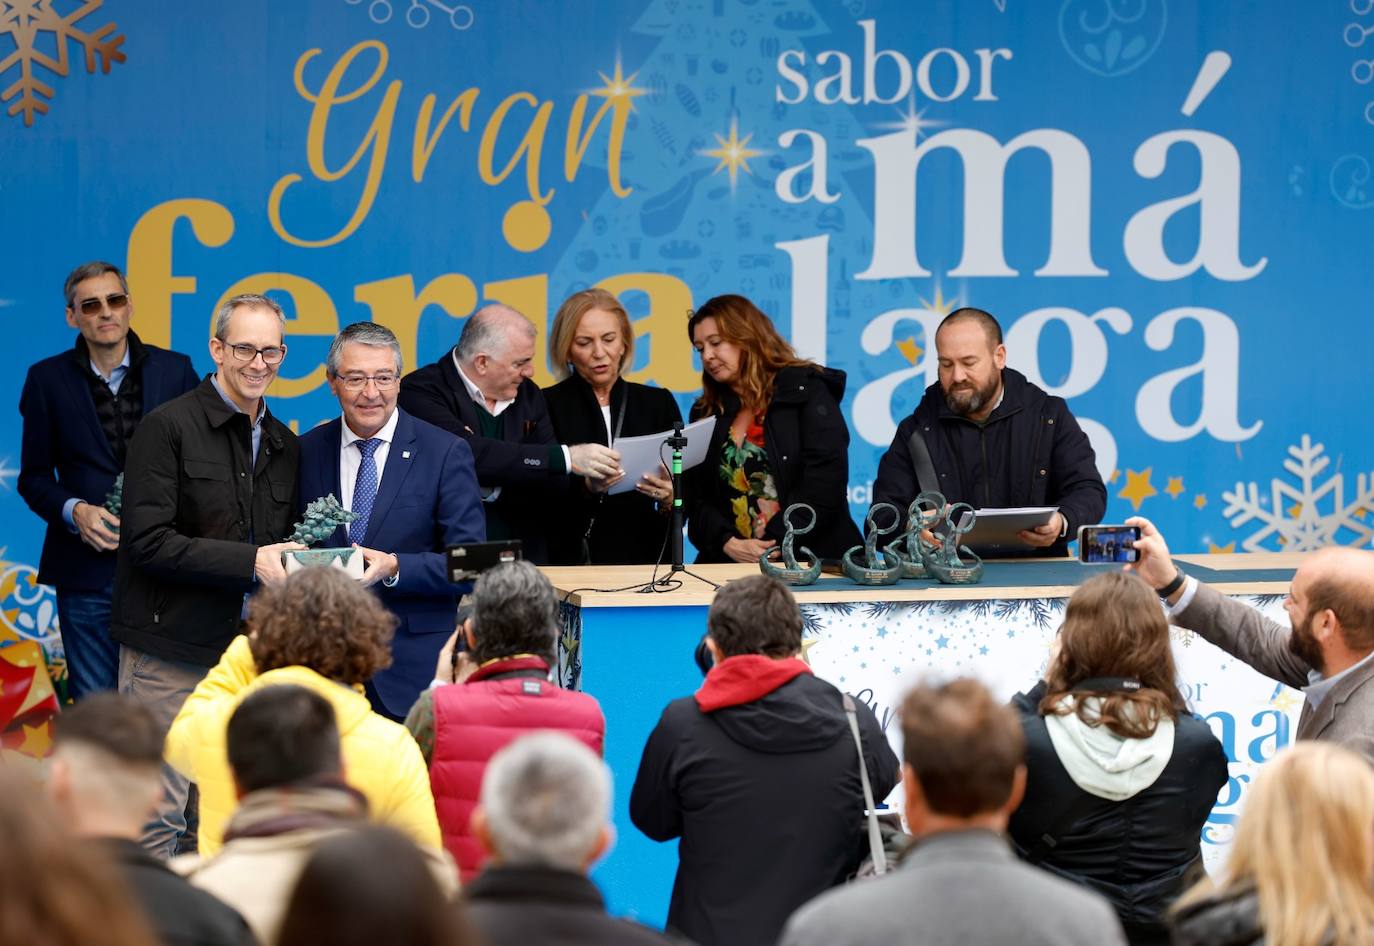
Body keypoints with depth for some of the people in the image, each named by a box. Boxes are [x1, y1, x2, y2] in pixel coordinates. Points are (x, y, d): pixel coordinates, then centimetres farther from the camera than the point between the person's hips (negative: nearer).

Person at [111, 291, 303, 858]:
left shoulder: (283, 444, 15)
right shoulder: (168, 428, -5)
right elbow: (148, 542, -14)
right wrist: (249, 563, -17)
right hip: (172, 649, -6)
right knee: (158, 814, -5)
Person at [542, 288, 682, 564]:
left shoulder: (659, 404, 12)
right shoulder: (548, 406, 4)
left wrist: (668, 501, -12)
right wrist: (586, 488, -17)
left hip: (643, 559, 3)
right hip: (570, 561, -3)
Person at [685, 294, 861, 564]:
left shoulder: (805, 390, 2)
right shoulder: (705, 413, 17)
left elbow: (825, 481, -8)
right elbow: (697, 499, 10)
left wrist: (775, 544, -13)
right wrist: (729, 543, -9)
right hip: (733, 564, 4)